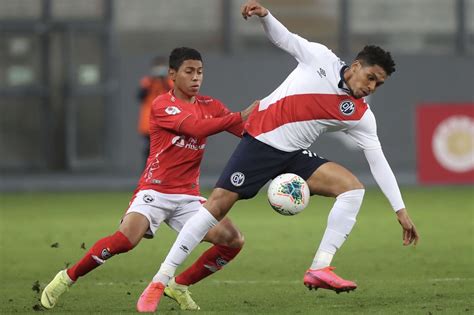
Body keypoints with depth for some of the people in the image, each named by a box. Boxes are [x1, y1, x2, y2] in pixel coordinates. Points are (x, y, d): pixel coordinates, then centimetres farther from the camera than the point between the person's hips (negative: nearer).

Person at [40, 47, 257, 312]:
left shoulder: (210, 106, 10)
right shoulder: (162, 105, -8)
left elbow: (246, 131, 1)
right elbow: (197, 128, -24)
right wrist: (240, 117, -27)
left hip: (188, 196, 6)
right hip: (155, 190, -6)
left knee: (234, 241, -7)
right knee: (126, 239, -28)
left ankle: (180, 286, 11)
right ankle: (67, 278, -7)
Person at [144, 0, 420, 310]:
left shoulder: (361, 116, -1)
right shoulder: (320, 58, -6)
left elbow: (378, 161, -2)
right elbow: (283, 38, 3)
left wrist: (400, 209, -7)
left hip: (294, 156, 4)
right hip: (260, 141, -3)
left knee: (352, 187, -16)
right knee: (218, 205, -12)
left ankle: (319, 269, -18)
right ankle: (162, 279, -5)